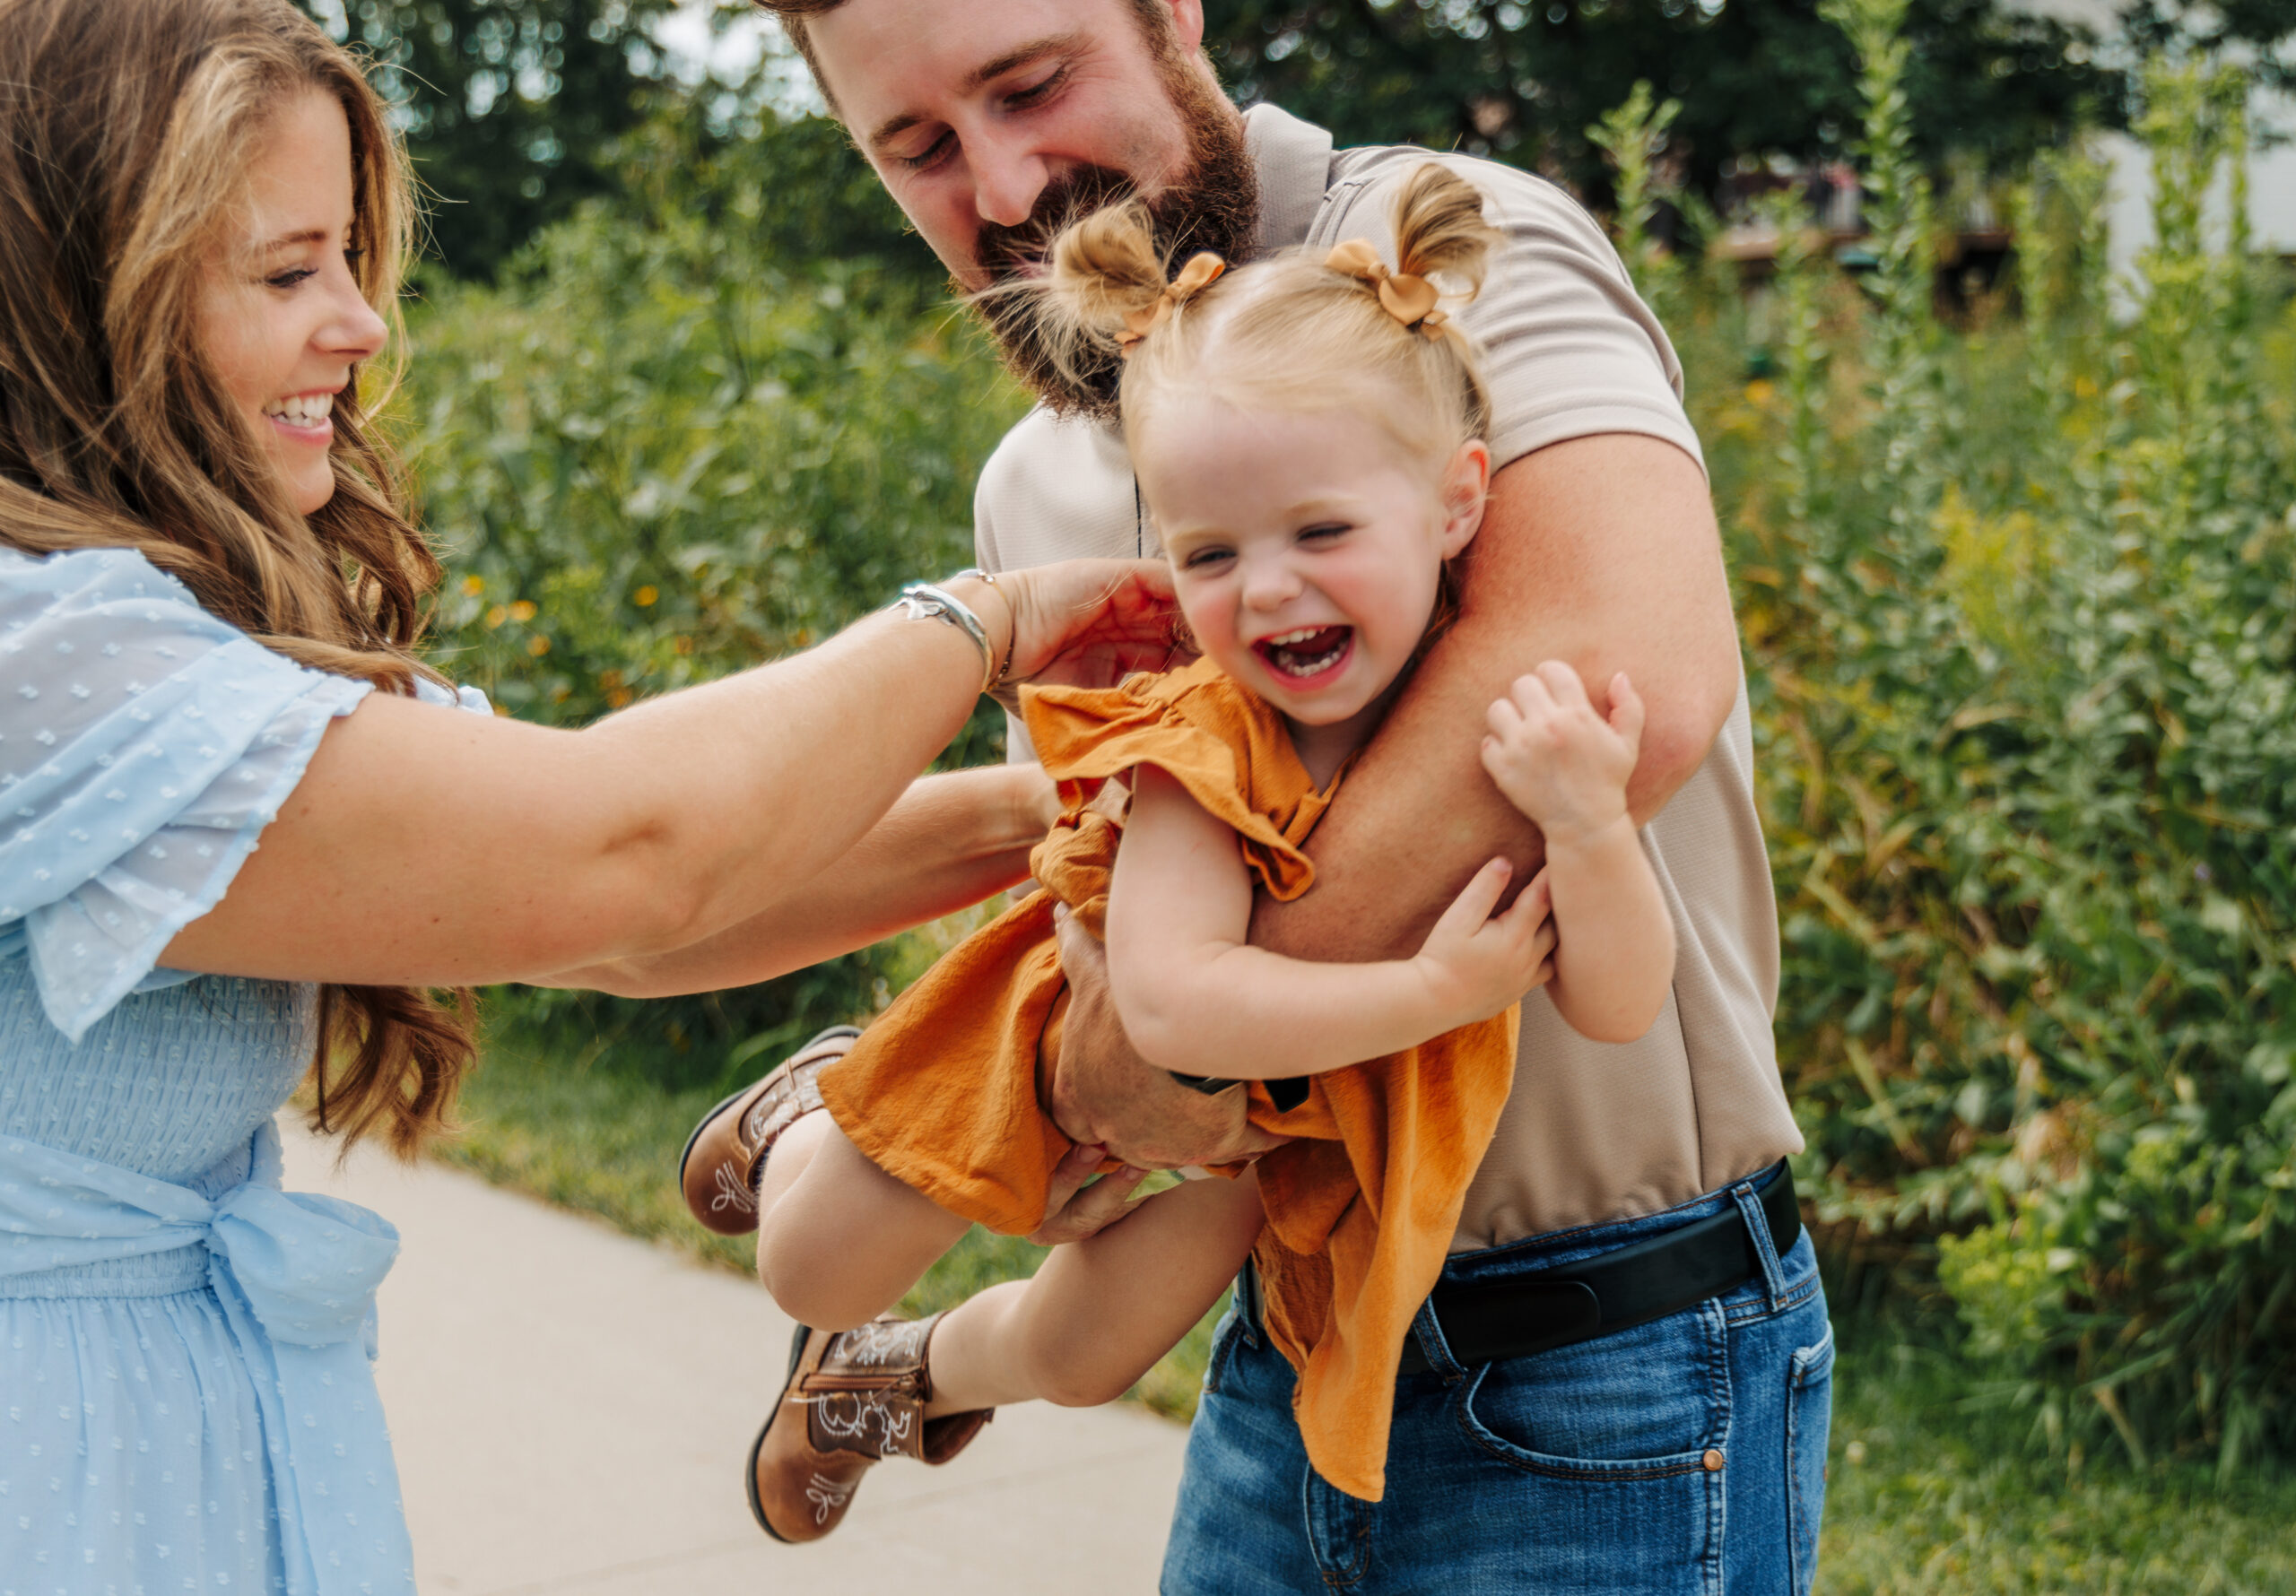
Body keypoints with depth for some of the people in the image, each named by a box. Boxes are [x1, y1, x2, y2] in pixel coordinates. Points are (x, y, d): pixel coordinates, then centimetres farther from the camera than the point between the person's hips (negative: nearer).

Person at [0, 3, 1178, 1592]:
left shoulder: (207, 629, 7)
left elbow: (619, 923, 5)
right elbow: (615, 855, -26)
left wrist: (1037, 813, -3)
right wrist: (977, 623, -12)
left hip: (221, 1434, 9)